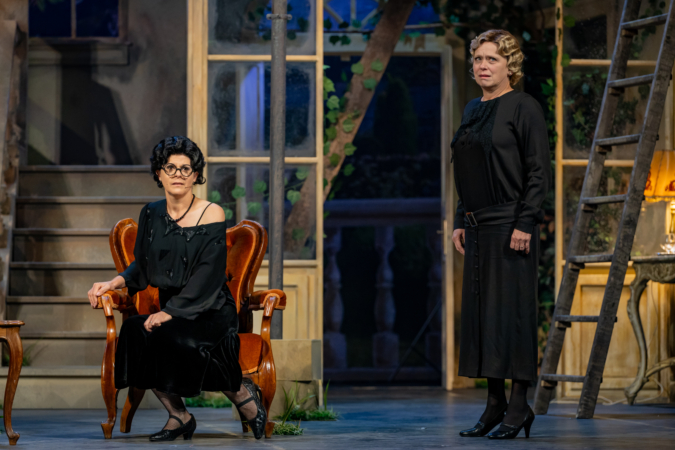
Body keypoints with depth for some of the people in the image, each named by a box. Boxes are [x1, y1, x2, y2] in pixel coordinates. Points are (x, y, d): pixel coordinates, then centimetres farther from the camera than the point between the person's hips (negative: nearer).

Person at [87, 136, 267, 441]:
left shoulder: (211, 214, -6)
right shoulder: (152, 215, 9)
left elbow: (207, 276, -14)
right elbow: (142, 268, 17)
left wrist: (171, 312, -22)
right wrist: (116, 282, -4)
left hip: (211, 311, -4)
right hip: (171, 312, 4)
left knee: (172, 336, -34)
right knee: (135, 332, -27)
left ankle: (243, 394, -9)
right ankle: (178, 416, -8)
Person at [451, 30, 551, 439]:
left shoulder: (524, 107, -7)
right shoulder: (473, 110, 15)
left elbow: (540, 171, -12)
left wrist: (525, 223, -18)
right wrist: (460, 221, 15)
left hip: (512, 225, -8)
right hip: (479, 228, 8)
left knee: (511, 309, -7)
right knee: (480, 310, 7)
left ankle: (519, 406, -2)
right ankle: (495, 405, 13)